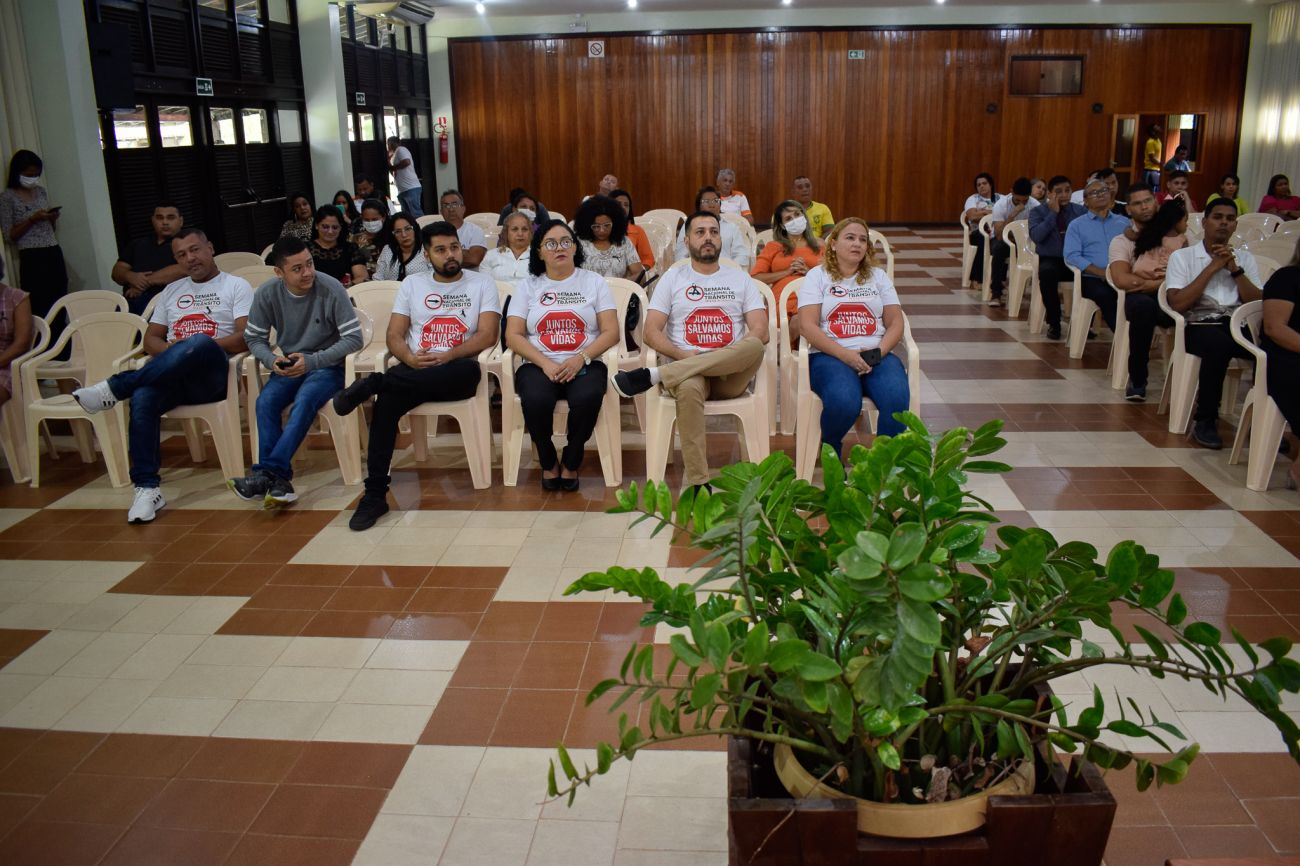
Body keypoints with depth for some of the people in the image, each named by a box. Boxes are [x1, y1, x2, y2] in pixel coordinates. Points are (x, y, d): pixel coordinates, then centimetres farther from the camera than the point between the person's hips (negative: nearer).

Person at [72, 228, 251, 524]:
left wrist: (199, 349, -14)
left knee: (200, 343, -40)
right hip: (169, 375, 4)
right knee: (142, 397, -32)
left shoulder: (236, 286, 11)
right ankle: (147, 488, -29)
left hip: (212, 375, -4)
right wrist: (174, 353, -2)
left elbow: (246, 337, -3)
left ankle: (114, 388, -30)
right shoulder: (172, 290, 27)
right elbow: (151, 339, 22)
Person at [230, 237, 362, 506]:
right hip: (289, 365, 4)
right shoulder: (267, 294, -5)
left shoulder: (331, 289, -15)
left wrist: (312, 361, -22)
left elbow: (354, 339, -14)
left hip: (327, 366, -3)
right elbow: (254, 338, 7)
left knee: (305, 400, -33)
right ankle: (279, 479, -26)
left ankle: (267, 473, -32)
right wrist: (271, 360, -16)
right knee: (265, 401, -26)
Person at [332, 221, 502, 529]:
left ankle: (372, 383, -32)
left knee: (470, 371, -39)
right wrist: (410, 358, -14)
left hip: (457, 374, -1)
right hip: (414, 372, 2)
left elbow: (488, 334, -3)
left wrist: (448, 356, -18)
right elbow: (393, 336, 9)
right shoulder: (412, 284, 17)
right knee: (387, 401, -32)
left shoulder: (482, 283, 10)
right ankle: (375, 494, -28)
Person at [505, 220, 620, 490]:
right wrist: (545, 363, -14)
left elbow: (611, 332, 2)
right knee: (536, 400, -34)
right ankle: (548, 462, -4)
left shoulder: (594, 282, 11)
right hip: (538, 365, 1)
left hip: (585, 364, 0)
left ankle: (571, 462, -7)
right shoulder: (528, 286, 12)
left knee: (587, 398, -35)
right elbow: (513, 336, 2)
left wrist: (581, 358, -15)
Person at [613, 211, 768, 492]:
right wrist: (682, 355, -12)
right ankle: (698, 484, -35)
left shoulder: (740, 278, 17)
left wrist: (732, 356, -13)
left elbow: (760, 332, 4)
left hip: (731, 375, 1)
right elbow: (651, 332, 5)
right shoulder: (672, 279, 15)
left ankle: (654, 375, -33)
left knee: (754, 347, -34)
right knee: (689, 387, -40)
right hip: (684, 368, -1)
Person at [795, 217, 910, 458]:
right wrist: (845, 354, -16)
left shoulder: (878, 276, 20)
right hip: (830, 355, -3)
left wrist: (878, 352, -9)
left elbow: (895, 323, 13)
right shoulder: (818, 276, 10)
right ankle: (830, 455, -3)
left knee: (897, 398, -31)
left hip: (876, 355, 3)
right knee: (844, 401, -35)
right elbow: (807, 325, -4)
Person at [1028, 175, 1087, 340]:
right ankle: (1053, 323, -21)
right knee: (1046, 272, -37)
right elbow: (1036, 236, -12)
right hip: (1050, 260, -2)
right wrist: (1053, 213, -9)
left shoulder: (1081, 211, 13)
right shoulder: (1038, 212, 6)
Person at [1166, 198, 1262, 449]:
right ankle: (1205, 420, -24)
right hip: (1199, 326, -3)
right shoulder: (1182, 257, 10)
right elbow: (1178, 304, -5)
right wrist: (1212, 268, -3)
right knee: (1220, 344, -39)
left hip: (1239, 326, 3)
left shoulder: (1245, 259, 20)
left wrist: (1235, 269, 0)